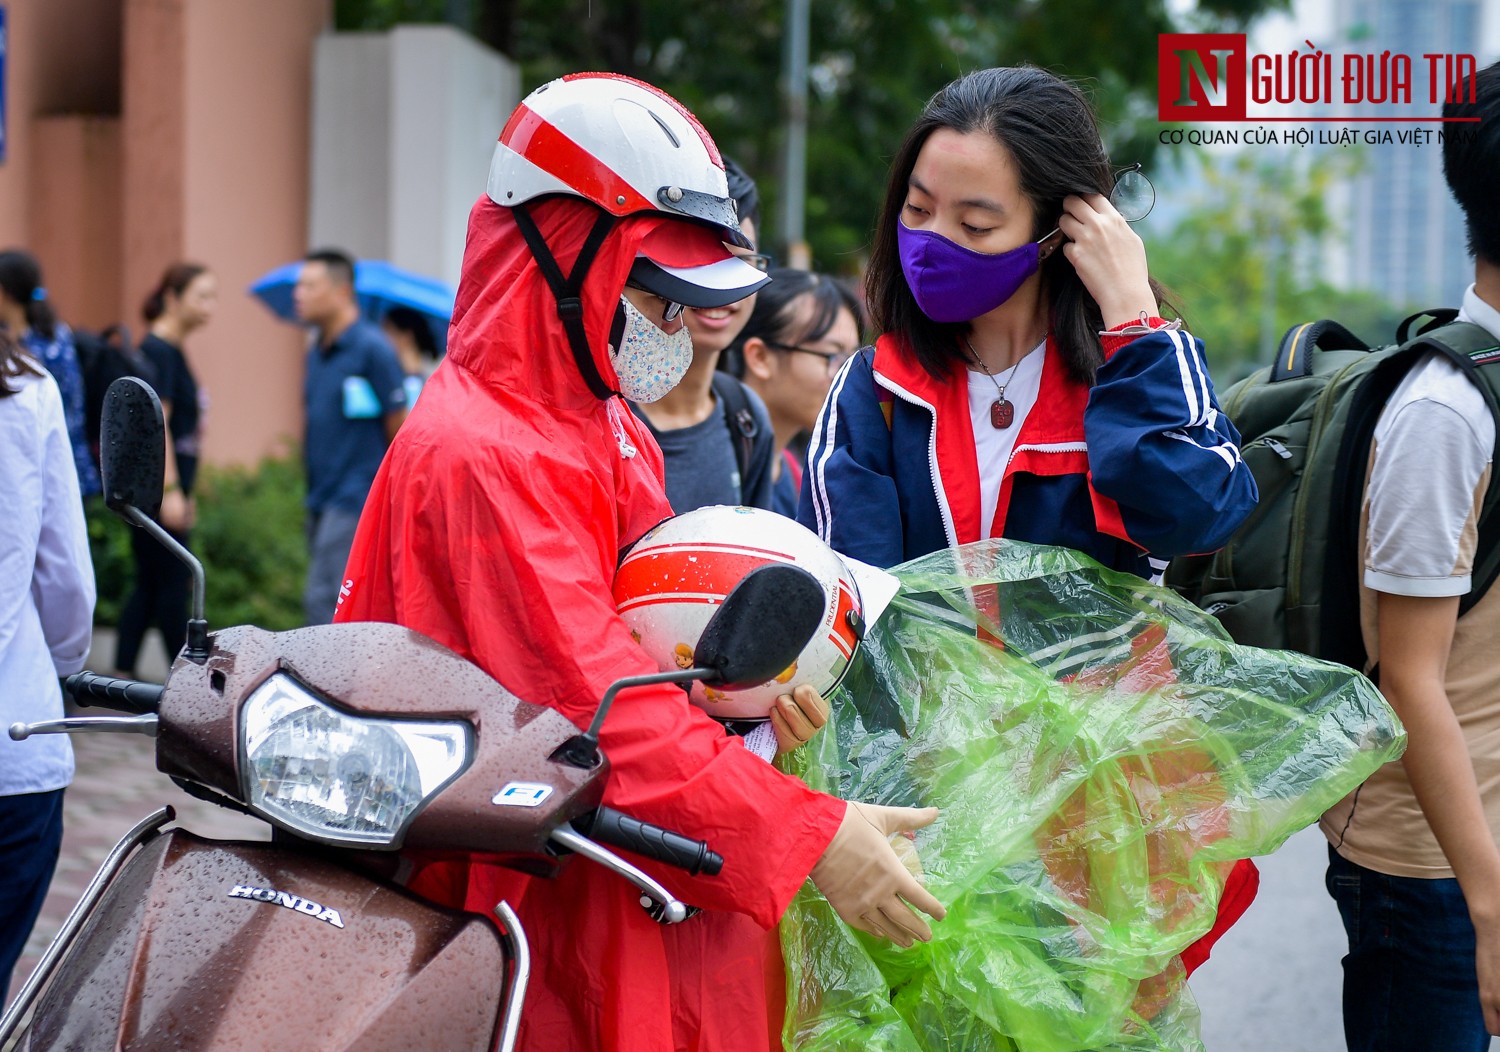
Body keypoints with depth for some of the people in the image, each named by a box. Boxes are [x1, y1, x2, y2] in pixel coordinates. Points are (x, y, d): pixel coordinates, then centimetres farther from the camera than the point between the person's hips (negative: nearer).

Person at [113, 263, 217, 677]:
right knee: (174, 581, -3)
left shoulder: (172, 351, 17)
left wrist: (185, 491, 24)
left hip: (169, 486, 10)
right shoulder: (158, 351, -12)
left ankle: (121, 674, 11)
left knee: (151, 583, 10)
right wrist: (170, 489, -23)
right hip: (156, 486, -10)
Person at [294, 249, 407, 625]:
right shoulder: (316, 351, 15)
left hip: (357, 499, -9)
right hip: (323, 499, 9)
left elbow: (400, 428, -9)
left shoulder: (371, 348, -10)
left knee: (324, 601, -14)